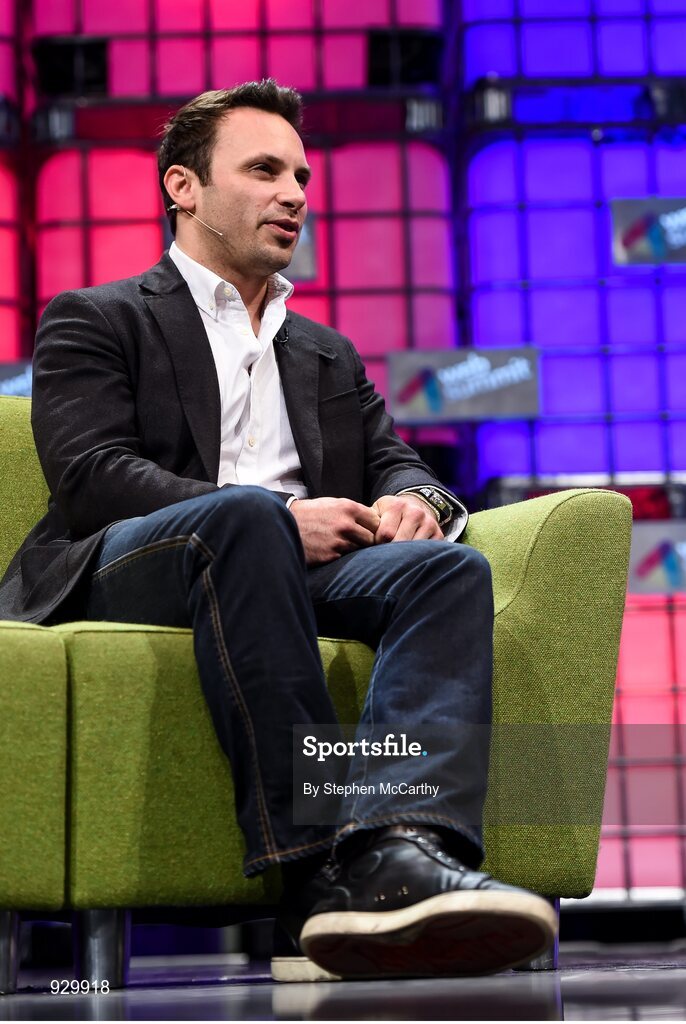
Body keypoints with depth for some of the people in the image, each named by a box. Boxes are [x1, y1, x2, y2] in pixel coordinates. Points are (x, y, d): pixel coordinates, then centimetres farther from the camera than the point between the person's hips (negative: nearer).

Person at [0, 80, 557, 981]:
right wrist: (278, 518, -14)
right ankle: (317, 865, -46)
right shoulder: (93, 322, 15)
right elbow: (89, 478, -2)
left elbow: (392, 461, 23)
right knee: (242, 515, -39)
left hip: (298, 570, 5)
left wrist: (411, 499, -5)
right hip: (125, 569, -4)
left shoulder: (328, 355, 33)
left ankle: (397, 853, -53)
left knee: (447, 563, -28)